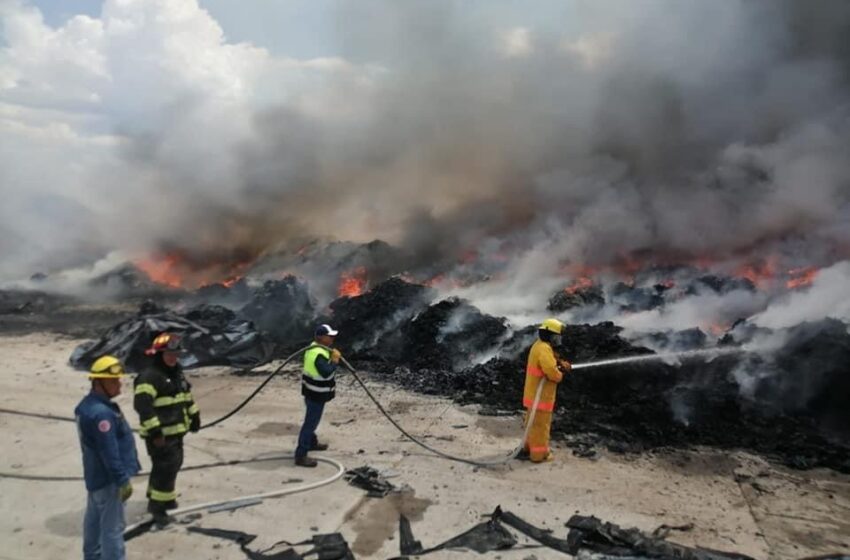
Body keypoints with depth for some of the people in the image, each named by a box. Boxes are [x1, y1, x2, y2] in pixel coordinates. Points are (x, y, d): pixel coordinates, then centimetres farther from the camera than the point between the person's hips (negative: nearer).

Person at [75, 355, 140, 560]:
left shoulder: (87, 404, 5)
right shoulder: (101, 413, -29)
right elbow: (110, 453, -28)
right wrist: (123, 480, -21)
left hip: (96, 475, 11)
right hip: (108, 478, -11)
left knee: (94, 520, 24)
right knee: (113, 527, 0)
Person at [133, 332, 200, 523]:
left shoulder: (176, 372, 12)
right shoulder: (149, 376, -19)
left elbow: (187, 395, 23)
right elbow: (142, 405, -25)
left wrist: (194, 416, 21)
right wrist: (154, 430, -26)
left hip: (176, 431, 9)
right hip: (160, 434, -9)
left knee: (174, 463, 20)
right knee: (166, 467, -7)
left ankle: (164, 496, 38)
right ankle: (157, 504, 7)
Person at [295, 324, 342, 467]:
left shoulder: (314, 348, 6)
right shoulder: (319, 354, -27)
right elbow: (326, 372, -36)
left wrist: (332, 356, 1)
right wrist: (335, 360, -24)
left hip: (313, 391, 11)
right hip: (316, 393, -11)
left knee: (312, 419, 26)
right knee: (311, 422, -7)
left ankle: (311, 443, 44)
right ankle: (301, 455, -5)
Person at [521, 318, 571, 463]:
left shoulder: (539, 346, 11)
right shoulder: (543, 349, -23)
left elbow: (550, 363, 17)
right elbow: (552, 372, -30)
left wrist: (561, 364, -1)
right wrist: (560, 375, -9)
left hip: (534, 394, 10)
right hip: (540, 395, -10)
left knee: (534, 424, 21)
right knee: (541, 425, 2)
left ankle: (530, 448, 33)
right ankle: (539, 454, 12)